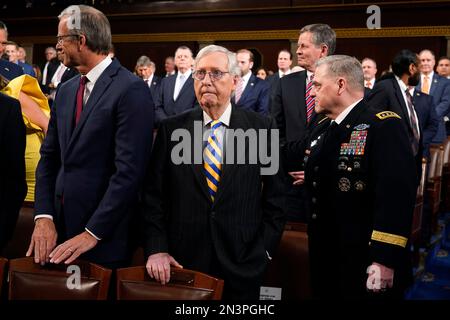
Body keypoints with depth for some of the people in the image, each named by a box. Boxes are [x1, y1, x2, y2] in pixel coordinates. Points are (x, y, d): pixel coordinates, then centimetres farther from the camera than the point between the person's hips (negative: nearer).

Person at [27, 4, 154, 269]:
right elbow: (49, 158, 9)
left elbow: (129, 171, -19)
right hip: (60, 228, 7)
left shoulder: (132, 90, -14)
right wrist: (43, 217, -3)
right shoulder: (65, 91, 10)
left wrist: (92, 233, -18)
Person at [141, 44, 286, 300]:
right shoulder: (172, 129, 1)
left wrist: (265, 249, -3)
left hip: (242, 266, -1)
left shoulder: (262, 128, -2)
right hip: (182, 262, 1)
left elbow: (275, 196, 1)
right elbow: (153, 195, 1)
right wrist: (156, 249, -8)